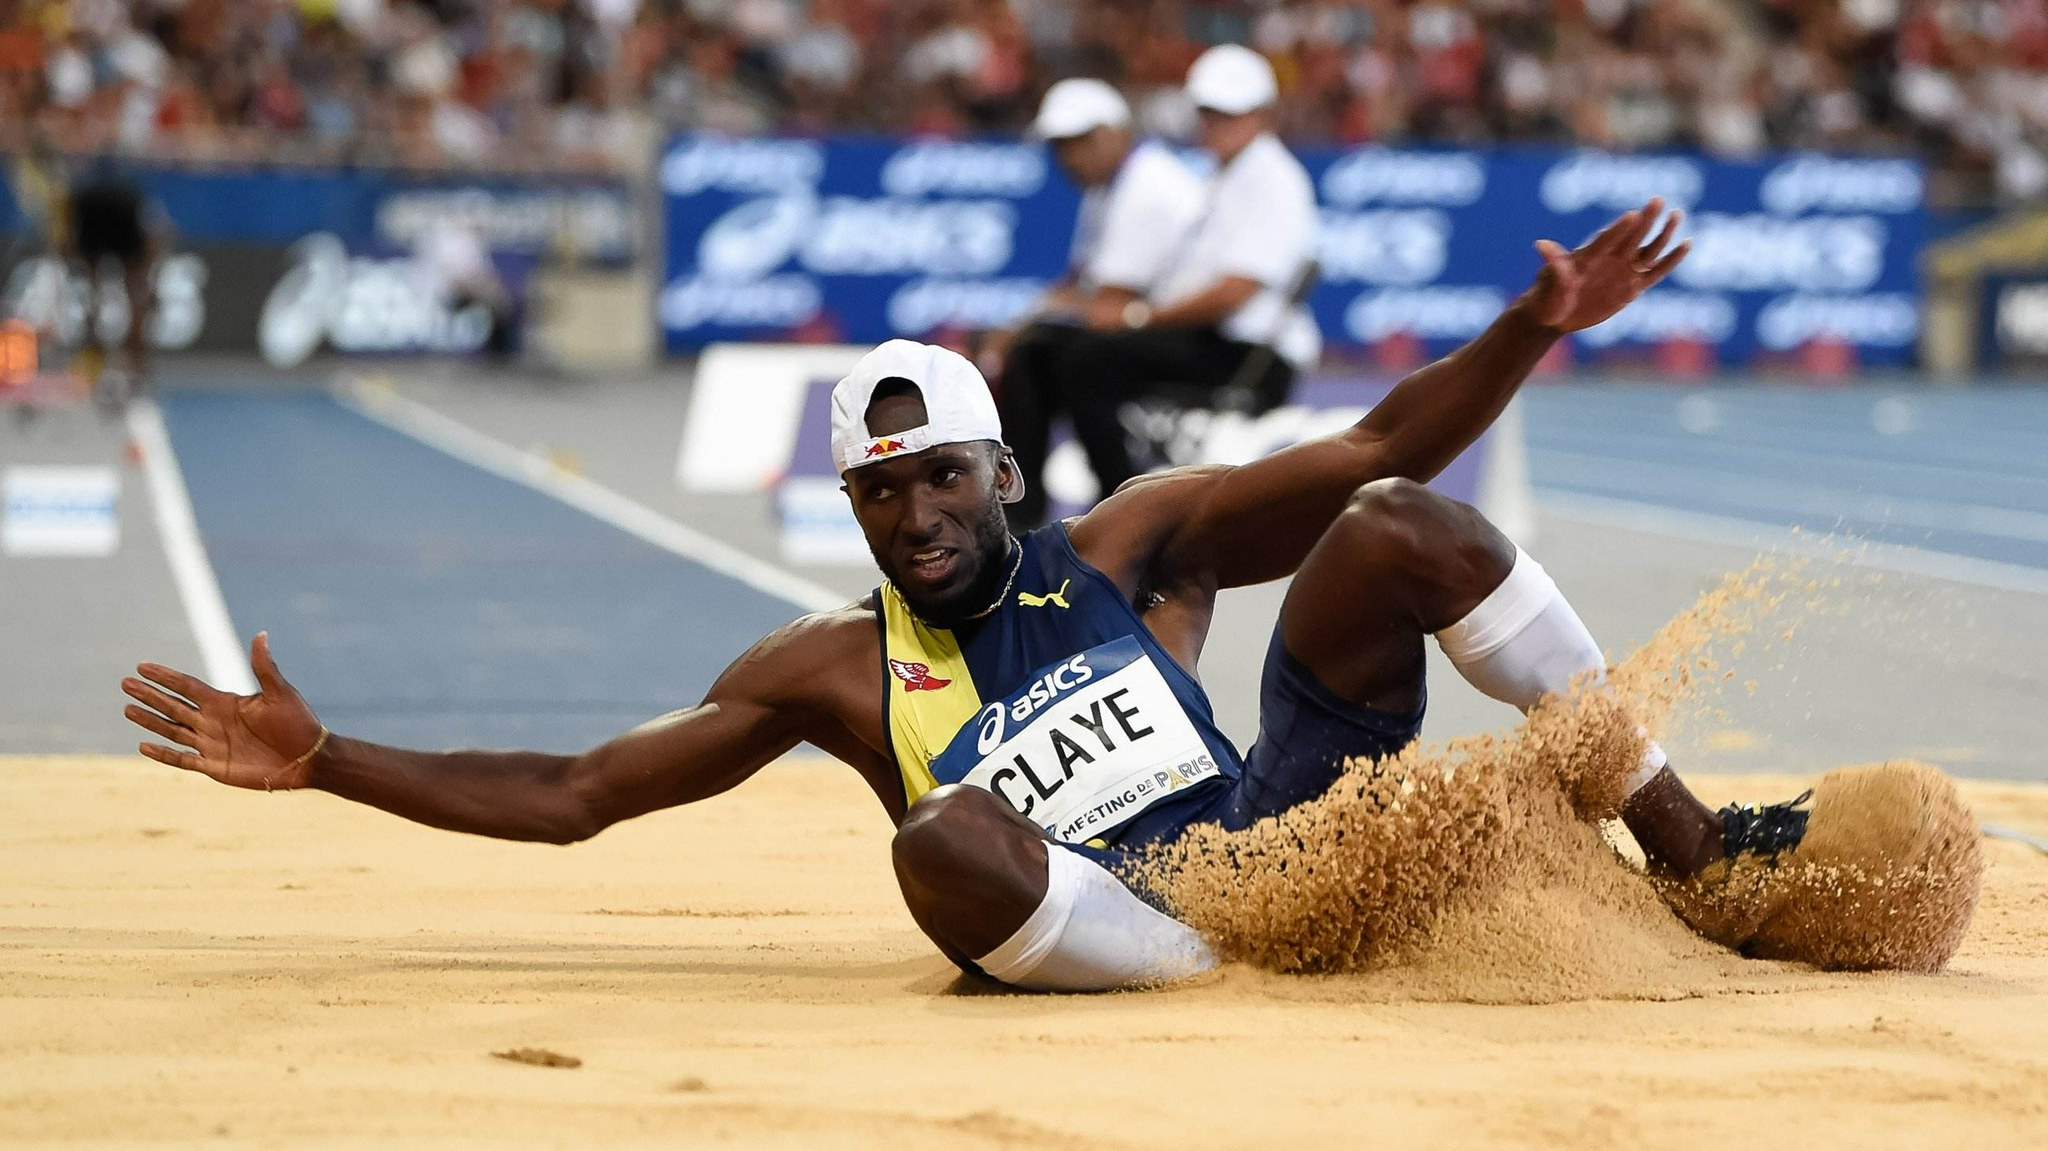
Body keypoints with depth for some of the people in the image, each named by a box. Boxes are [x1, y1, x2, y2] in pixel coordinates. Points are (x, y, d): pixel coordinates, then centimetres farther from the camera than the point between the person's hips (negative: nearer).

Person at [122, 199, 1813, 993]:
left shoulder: (1131, 545, 14)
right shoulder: (829, 669, 12)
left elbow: (1380, 453, 9)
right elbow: (564, 795, 11)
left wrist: (1533, 329, -5)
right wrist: (321, 761, 4)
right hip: (1106, 942, -2)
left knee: (1407, 529, -11)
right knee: (949, 841, -37)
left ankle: (1694, 850, -7)